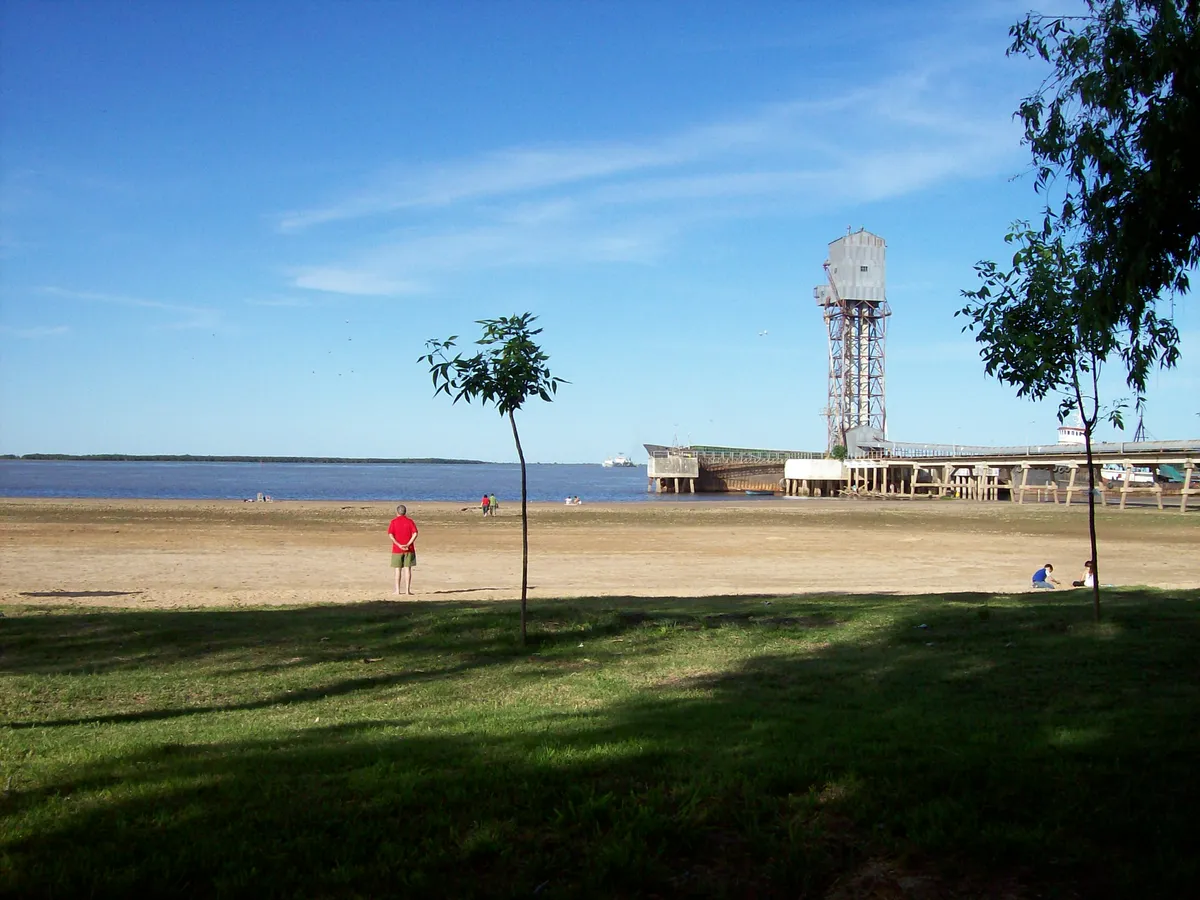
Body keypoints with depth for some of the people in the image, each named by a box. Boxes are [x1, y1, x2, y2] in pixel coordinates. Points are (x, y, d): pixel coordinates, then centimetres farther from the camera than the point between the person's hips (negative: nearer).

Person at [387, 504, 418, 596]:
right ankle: (407, 590, 0)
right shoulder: (410, 521, 3)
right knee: (407, 569, 2)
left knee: (398, 570, 4)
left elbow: (390, 535, -10)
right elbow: (415, 534, -9)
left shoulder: (394, 521, 1)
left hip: (397, 549, 0)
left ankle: (397, 590, 3)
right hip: (409, 549, 1)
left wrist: (399, 545, -12)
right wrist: (408, 544, -12)